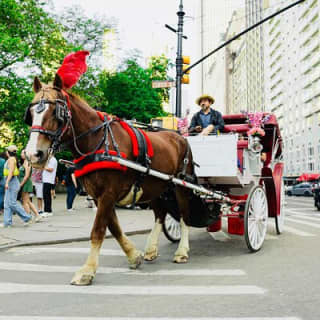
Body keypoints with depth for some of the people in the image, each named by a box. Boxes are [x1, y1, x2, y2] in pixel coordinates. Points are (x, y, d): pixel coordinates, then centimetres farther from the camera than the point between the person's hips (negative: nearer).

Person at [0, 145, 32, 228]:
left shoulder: (11, 159, -11)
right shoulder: (12, 159, 17)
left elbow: (11, 171, -20)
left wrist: (7, 182, -26)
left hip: (12, 182, -10)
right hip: (10, 183, 10)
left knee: (12, 203, -10)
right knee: (7, 203, 7)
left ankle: (27, 218, -4)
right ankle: (7, 222, 7)